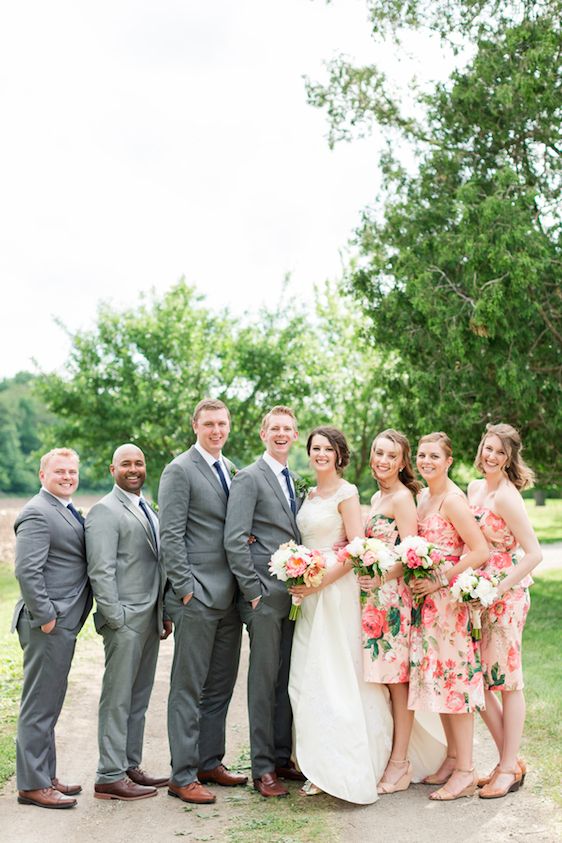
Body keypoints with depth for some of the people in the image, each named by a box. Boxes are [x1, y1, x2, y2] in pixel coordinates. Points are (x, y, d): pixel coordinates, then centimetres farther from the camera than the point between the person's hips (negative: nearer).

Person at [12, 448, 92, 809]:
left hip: (63, 623, 10)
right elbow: (27, 571, -22)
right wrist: (45, 616, -20)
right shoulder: (37, 514, -14)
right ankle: (32, 785, 8)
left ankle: (45, 776, 28)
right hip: (48, 625, -10)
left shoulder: (68, 511, 17)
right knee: (39, 705, -1)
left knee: (48, 704, 17)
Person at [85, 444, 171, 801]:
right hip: (125, 619, -8)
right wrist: (117, 619, -17)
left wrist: (165, 613, 15)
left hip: (151, 619, 8)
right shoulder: (105, 512, -8)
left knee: (139, 698, 13)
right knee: (118, 699, -2)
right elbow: (101, 571, -14)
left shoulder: (148, 510, 18)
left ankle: (130, 767, 23)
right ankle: (110, 777, 6)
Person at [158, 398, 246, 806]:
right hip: (197, 596, -7)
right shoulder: (179, 471, -8)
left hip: (230, 595, 7)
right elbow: (171, 537, -12)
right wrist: (186, 589, -15)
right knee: (189, 688, 1)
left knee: (221, 685, 14)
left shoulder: (231, 469, 15)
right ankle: (183, 776, 10)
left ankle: (211, 762, 27)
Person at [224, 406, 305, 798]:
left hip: (294, 594, 7)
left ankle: (283, 758, 23)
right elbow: (234, 540, -14)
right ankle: (263, 768, 9)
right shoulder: (249, 478, -6)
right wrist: (253, 589, -15)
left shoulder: (295, 481, 17)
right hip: (266, 594, -7)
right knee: (264, 680, 0)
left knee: (287, 678, 12)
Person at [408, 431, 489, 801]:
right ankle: (453, 757, 24)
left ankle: (466, 771, 4)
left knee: (454, 677, -4)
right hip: (429, 598, 9)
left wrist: (440, 581, -19)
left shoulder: (453, 500, -15)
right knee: (437, 677, 13)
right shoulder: (423, 497, 11)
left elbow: (481, 552, -20)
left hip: (450, 598, -9)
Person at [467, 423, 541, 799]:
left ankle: (510, 768, 13)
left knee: (506, 679, 1)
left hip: (506, 595, -8)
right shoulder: (474, 488, 10)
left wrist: (499, 588, -21)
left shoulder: (506, 496, -15)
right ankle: (510, 759, 22)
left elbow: (534, 553, -19)